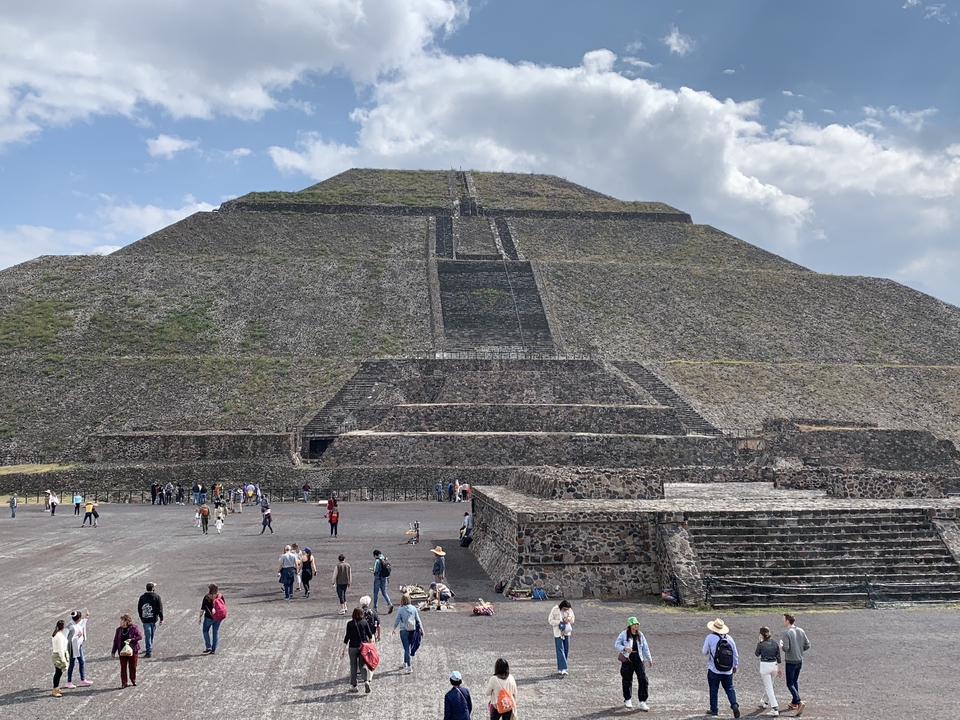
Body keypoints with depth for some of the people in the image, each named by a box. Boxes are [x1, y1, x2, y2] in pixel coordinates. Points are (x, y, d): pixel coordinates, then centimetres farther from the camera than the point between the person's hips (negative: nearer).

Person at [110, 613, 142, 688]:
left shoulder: (134, 628, -7)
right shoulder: (119, 630, 4)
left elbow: (140, 637, -10)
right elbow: (115, 641, 8)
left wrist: (132, 639, -23)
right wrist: (113, 651, 8)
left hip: (132, 651, -2)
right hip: (122, 651, 3)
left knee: (133, 666, 7)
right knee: (123, 667, 1)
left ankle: (133, 680, 25)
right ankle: (124, 683, 10)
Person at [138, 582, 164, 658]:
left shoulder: (142, 597, 2)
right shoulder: (157, 597, -4)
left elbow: (139, 609, 9)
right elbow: (160, 609, -7)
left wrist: (141, 618, 22)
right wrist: (161, 619, -1)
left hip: (145, 620, 0)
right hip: (154, 619, 0)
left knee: (147, 635, -2)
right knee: (151, 634, 16)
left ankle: (149, 651, -9)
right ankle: (149, 649, 27)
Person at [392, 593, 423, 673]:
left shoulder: (401, 609, -12)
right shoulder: (413, 608, -4)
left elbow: (397, 620, -1)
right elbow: (418, 619, 0)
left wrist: (394, 629, 14)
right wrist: (421, 628, 9)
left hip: (404, 631, -4)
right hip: (412, 630, 4)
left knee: (407, 648, 0)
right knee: (407, 648, 21)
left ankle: (409, 667, -3)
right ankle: (405, 663, 35)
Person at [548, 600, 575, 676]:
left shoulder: (570, 610, 1)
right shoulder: (555, 610, -13)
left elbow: (573, 619, 13)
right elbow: (550, 620, -11)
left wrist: (569, 619, -11)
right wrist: (560, 622, -21)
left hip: (566, 632, 5)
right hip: (558, 633, -5)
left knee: (566, 650, 7)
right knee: (560, 651, -10)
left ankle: (560, 668, 18)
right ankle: (563, 669, -14)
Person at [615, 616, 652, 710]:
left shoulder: (640, 635, 7)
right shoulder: (624, 634, -4)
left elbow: (645, 648, 14)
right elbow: (616, 644, -5)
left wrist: (649, 659, 16)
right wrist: (625, 648, -22)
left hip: (638, 660, 3)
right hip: (627, 660, -3)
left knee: (643, 680, -6)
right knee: (627, 681, 5)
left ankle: (642, 702, 1)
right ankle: (627, 700, 25)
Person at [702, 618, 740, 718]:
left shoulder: (710, 637, -10)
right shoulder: (729, 638, 2)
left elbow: (704, 652, -2)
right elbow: (735, 653, 9)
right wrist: (735, 666, 21)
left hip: (714, 670, -3)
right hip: (728, 671, 3)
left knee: (713, 690, 9)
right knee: (729, 689, 13)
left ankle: (714, 710, 14)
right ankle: (734, 705, -6)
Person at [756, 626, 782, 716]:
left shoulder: (760, 644, -12)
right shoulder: (775, 643, 2)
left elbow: (757, 654, 6)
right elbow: (778, 657, 6)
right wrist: (780, 669, 15)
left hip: (765, 666, -6)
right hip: (774, 665, 6)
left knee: (769, 688, -3)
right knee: (769, 685, 25)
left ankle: (775, 708, -11)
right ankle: (765, 702, 44)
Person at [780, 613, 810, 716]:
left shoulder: (786, 632, -17)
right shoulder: (801, 631, 2)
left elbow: (785, 648, -23)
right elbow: (807, 645, 4)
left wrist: (781, 646, -2)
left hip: (790, 661, -7)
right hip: (800, 660, 7)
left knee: (790, 684, -1)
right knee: (795, 681, 21)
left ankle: (799, 702, -18)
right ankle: (794, 702, 29)